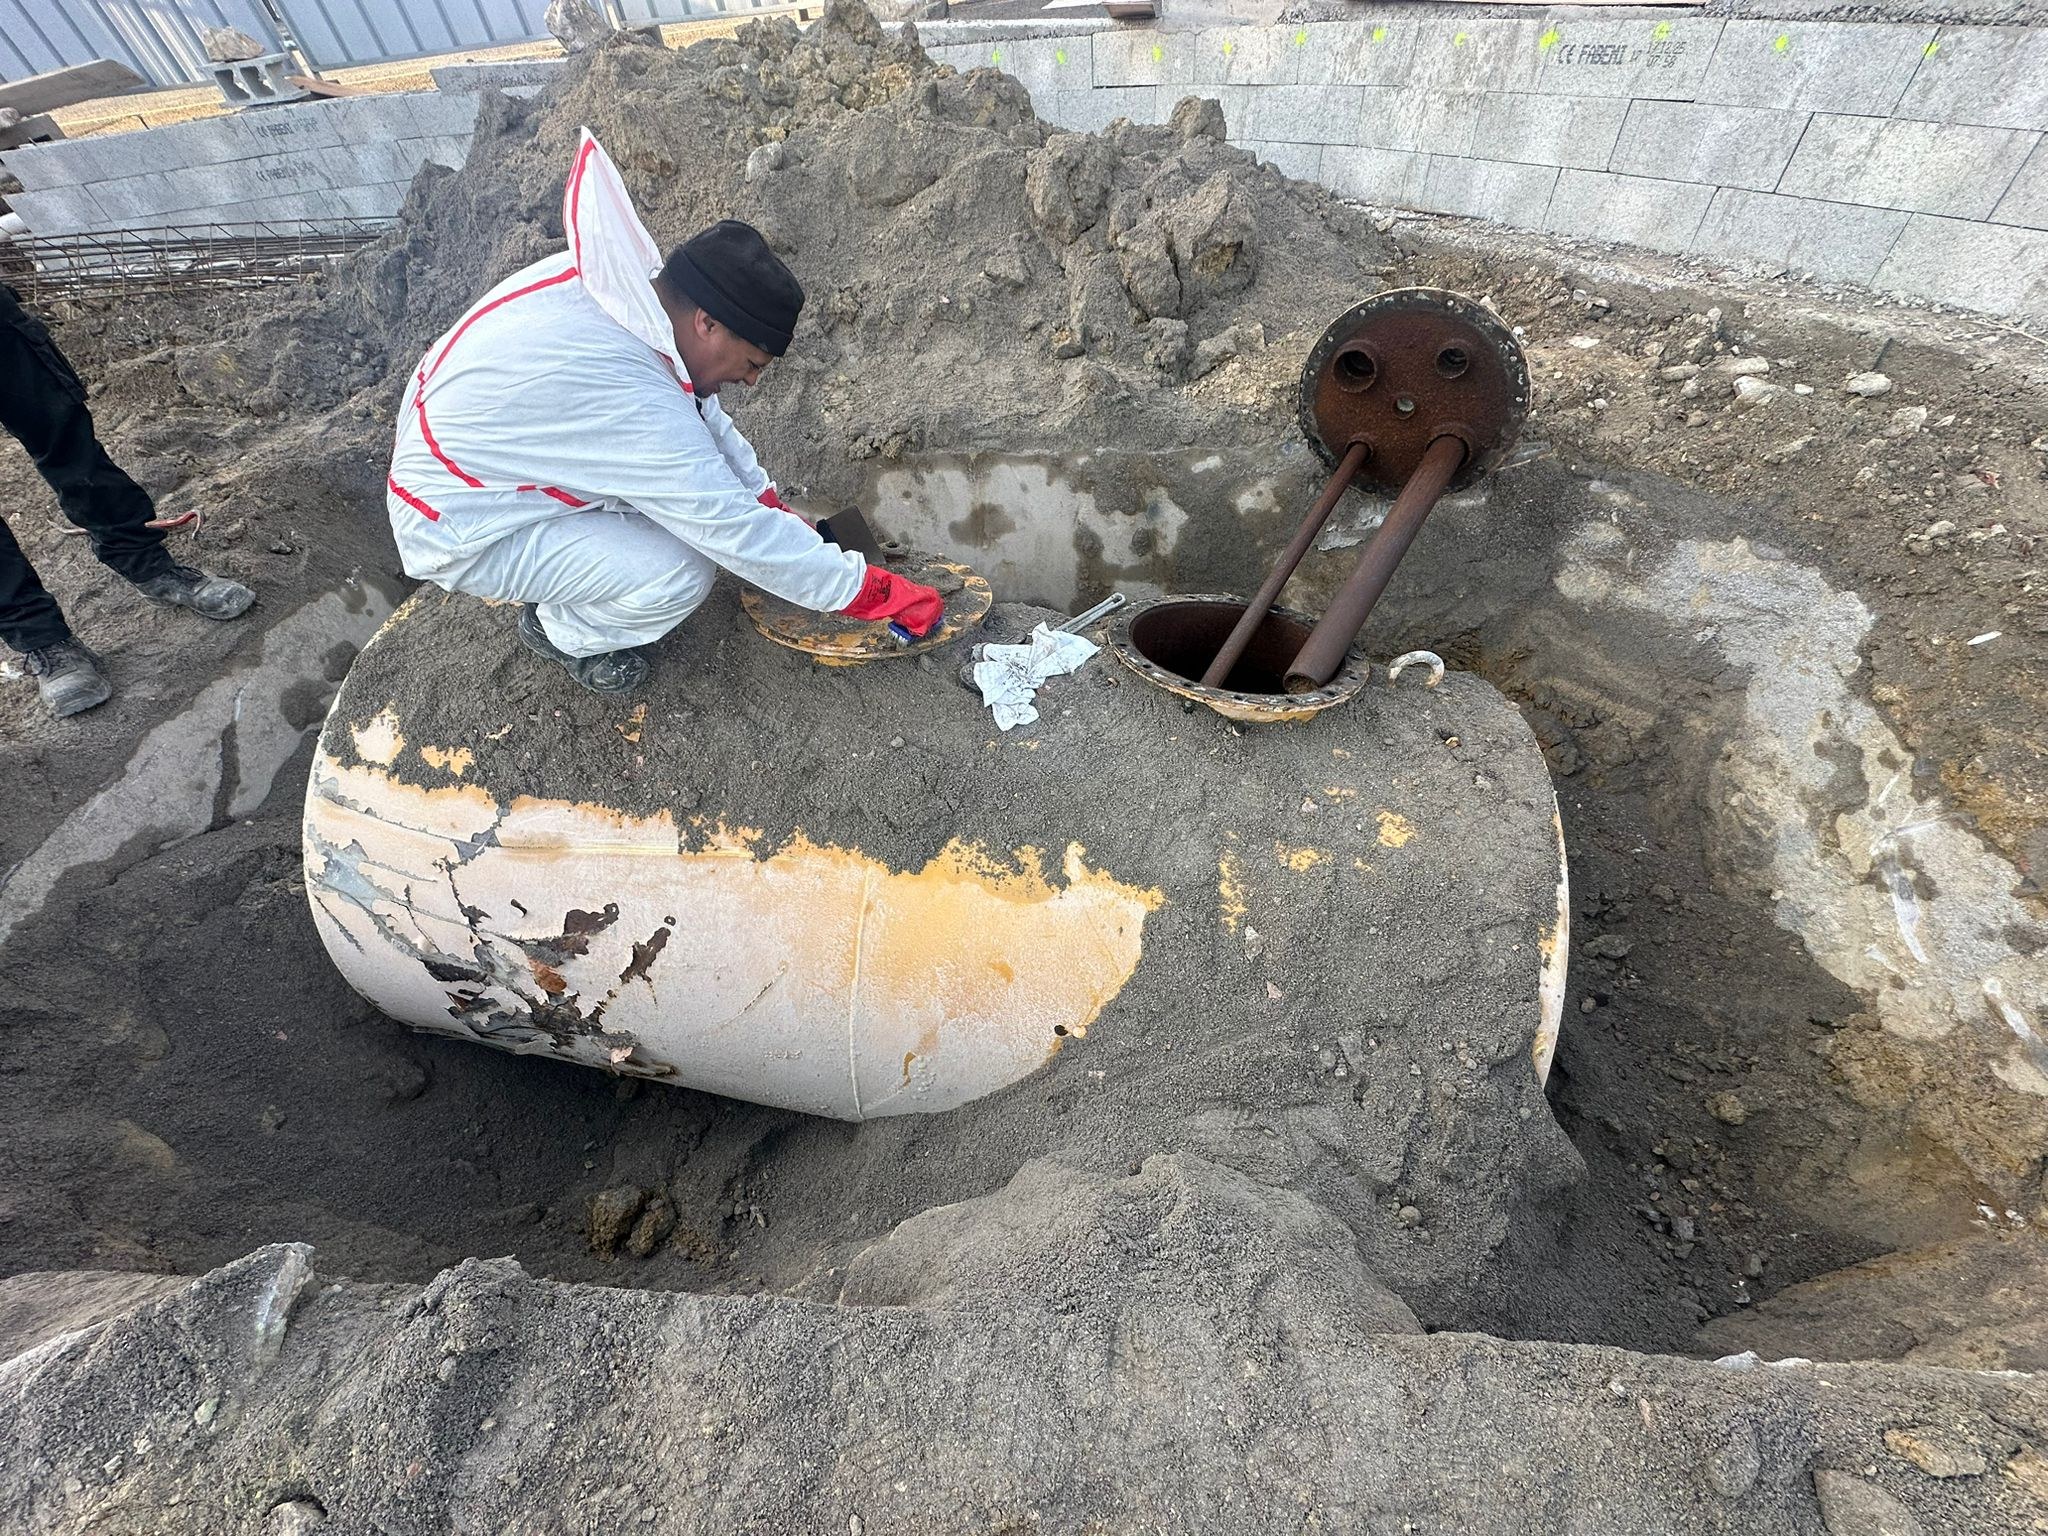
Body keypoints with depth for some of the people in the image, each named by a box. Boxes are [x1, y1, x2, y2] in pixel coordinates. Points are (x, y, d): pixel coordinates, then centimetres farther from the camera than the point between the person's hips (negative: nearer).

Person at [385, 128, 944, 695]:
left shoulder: (619, 274, -11)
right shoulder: (639, 409, -36)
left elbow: (705, 417, 2)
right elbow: (744, 538, -30)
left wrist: (773, 507, 4)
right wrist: (875, 592, -22)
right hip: (460, 533, -8)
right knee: (681, 576, -24)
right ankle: (565, 631, 5)